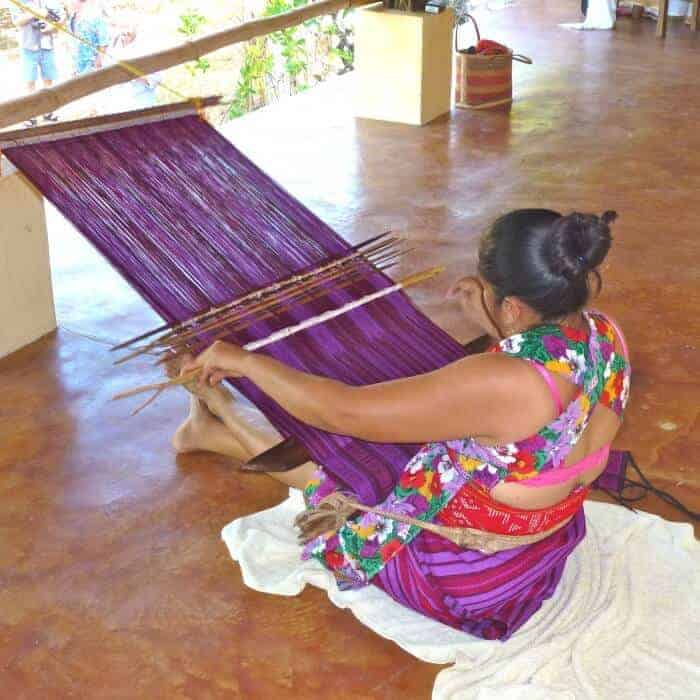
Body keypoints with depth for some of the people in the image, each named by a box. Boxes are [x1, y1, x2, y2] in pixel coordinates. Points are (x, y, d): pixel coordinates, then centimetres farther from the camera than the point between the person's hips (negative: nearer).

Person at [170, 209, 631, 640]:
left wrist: (245, 362, -18)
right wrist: (491, 321, 1)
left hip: (465, 581, -7)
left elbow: (346, 412, -31)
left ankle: (214, 430, 40)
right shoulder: (605, 334, -14)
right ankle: (227, 419, 40)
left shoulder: (501, 381, -38)